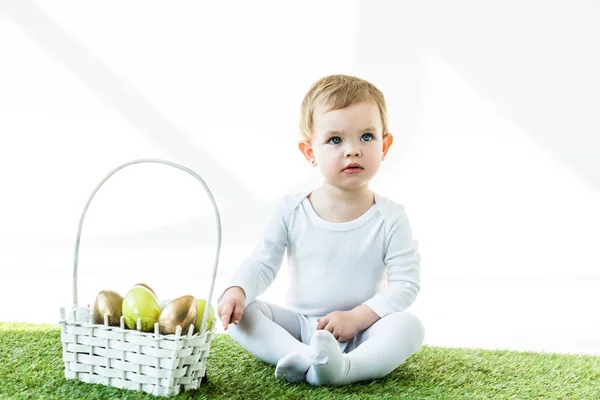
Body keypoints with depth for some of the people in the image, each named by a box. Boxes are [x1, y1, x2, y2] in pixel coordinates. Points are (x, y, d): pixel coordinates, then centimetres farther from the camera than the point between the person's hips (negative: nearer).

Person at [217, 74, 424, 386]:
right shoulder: (292, 211, -3)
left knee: (409, 326, -29)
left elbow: (406, 283, -9)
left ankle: (344, 367, -48)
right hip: (299, 324, 2)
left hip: (360, 334, -2)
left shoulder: (389, 218, -8)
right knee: (240, 314, -19)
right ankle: (304, 357, -38)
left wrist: (357, 317, -21)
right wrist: (237, 290, -22)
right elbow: (262, 263, 0)